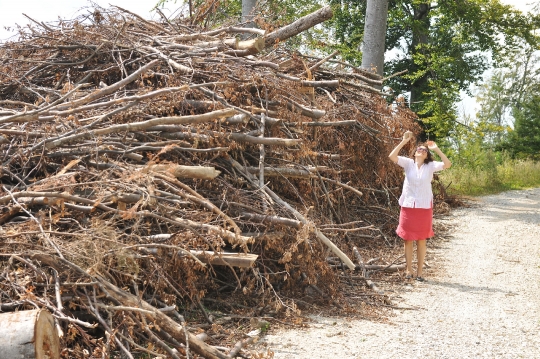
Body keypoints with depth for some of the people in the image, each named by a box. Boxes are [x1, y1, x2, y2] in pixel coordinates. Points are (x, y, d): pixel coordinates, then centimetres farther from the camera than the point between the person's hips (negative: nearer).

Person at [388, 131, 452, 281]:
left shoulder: (430, 166, -1)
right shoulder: (408, 163, 0)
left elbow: (447, 164, -16)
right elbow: (392, 156, -15)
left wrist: (436, 149, -18)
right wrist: (404, 141, -19)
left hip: (424, 207, 0)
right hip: (408, 206, 0)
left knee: (421, 240, 7)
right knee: (408, 239, 6)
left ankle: (420, 272, 14)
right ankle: (409, 270, 17)